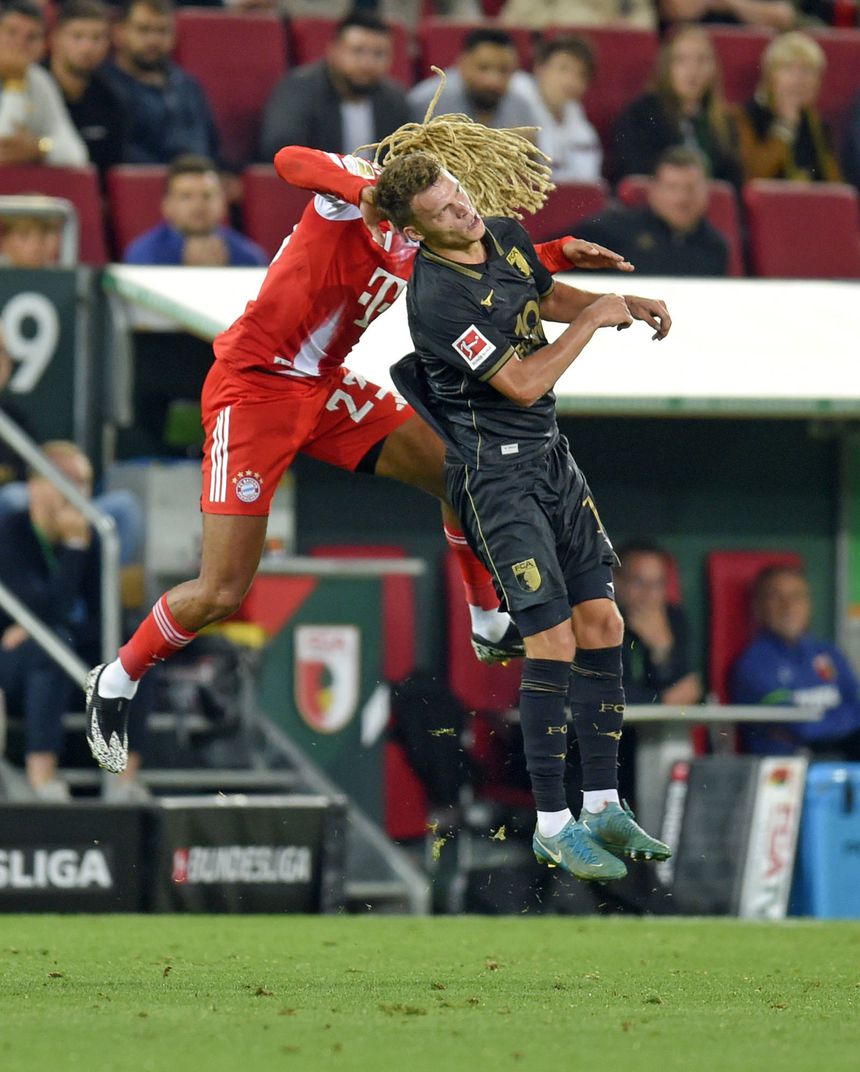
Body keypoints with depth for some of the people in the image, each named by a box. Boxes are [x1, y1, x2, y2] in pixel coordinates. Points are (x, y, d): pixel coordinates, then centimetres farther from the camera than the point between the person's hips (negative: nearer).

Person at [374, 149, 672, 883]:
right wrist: (593, 320, -13)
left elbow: (547, 297, 24)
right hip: (496, 470, -8)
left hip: (550, 455, 8)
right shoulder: (436, 297, -22)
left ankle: (603, 807, 16)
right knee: (553, 639, -12)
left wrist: (629, 304, 8)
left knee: (601, 621, 7)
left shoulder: (507, 237, 4)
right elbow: (523, 383, -21)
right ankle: (552, 827, -4)